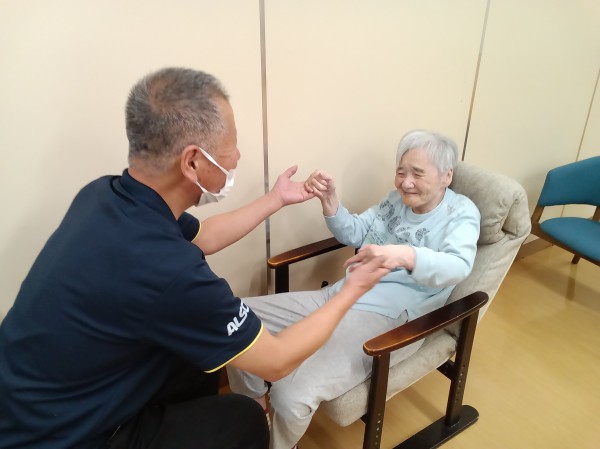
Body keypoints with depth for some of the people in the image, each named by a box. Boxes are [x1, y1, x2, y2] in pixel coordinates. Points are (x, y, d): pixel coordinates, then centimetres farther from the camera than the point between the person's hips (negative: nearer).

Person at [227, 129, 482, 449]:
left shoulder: (461, 212, -4)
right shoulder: (397, 198, 13)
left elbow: (458, 266, -23)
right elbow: (353, 234, 16)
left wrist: (406, 256, -45)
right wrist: (329, 199, -4)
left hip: (388, 320, -7)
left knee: (291, 396, -28)